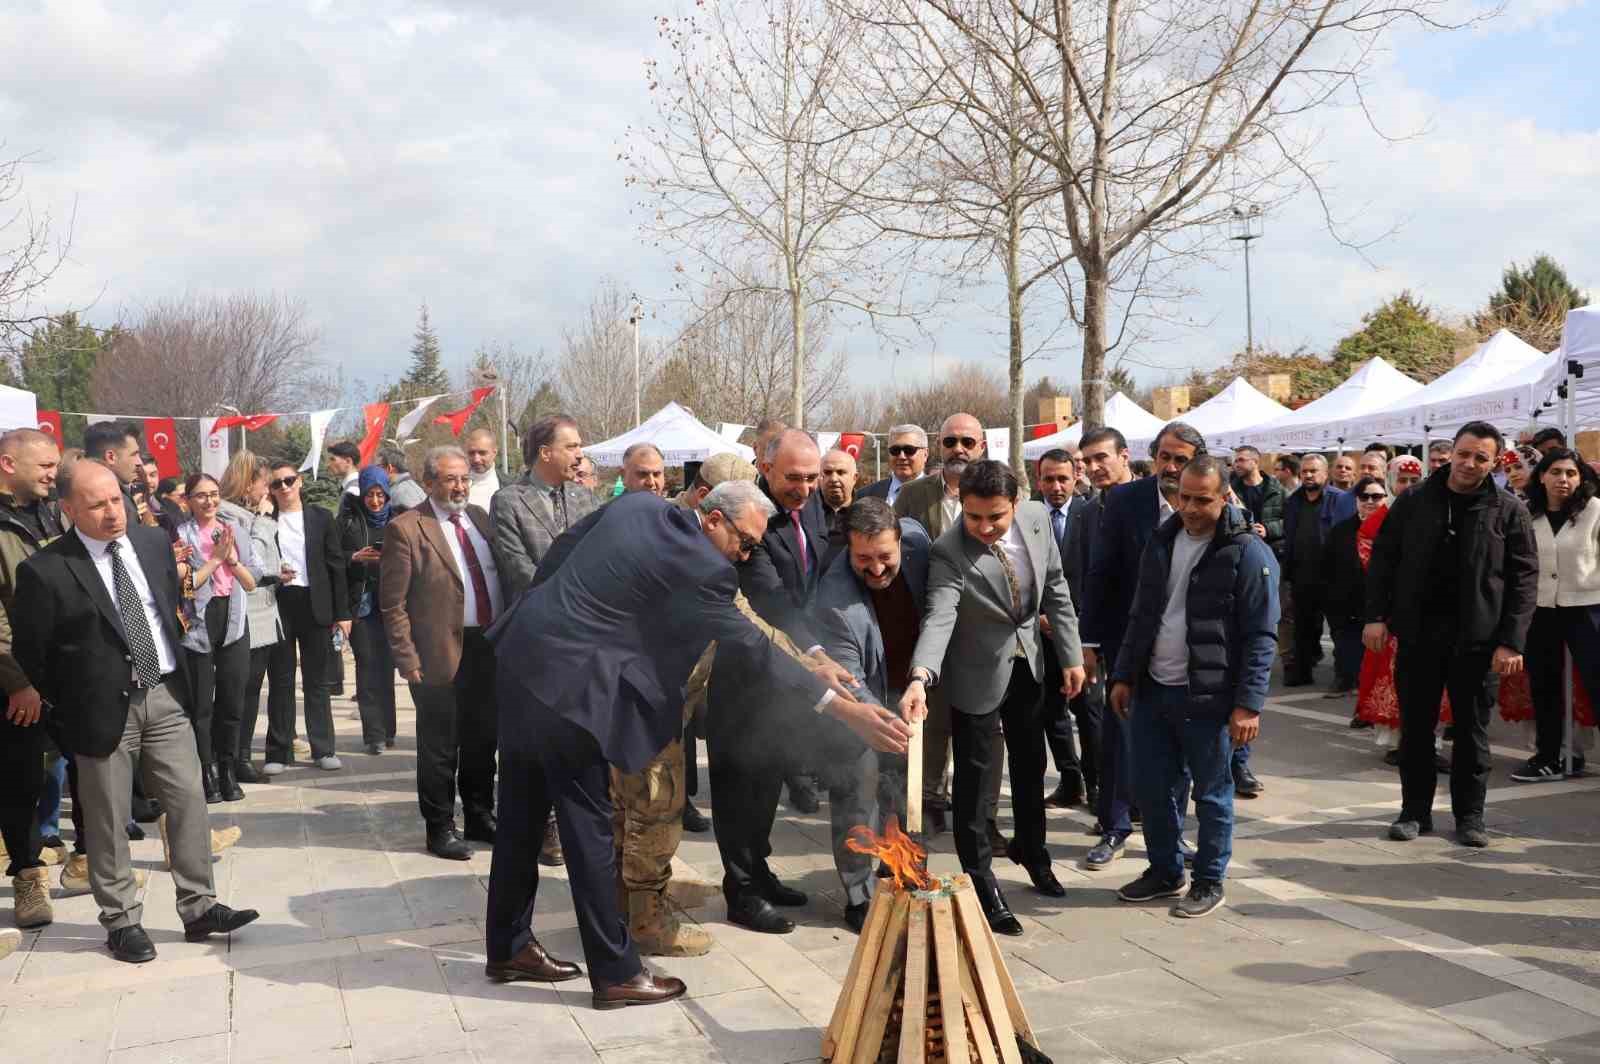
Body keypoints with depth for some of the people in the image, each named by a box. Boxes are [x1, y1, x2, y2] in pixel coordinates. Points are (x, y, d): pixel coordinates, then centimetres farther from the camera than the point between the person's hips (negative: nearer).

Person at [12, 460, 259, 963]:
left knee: (189, 801, 6)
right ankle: (121, 921, 20)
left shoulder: (155, 543, 3)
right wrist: (65, 706, 3)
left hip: (166, 696, 5)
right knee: (108, 821, 6)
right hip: (104, 708, -4)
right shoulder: (45, 570, -13)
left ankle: (198, 907, 17)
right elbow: (30, 652, -3)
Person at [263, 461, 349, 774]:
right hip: (278, 605, 0)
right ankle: (279, 752, 10)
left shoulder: (320, 518, 6)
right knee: (281, 681, 4)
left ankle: (323, 749, 12)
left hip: (314, 604, 0)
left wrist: (342, 612, 1)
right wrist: (272, 576, -13)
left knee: (317, 681, 6)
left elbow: (335, 565, 5)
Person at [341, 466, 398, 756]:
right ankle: (374, 734, -2)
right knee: (368, 664, -4)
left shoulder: (399, 518, 6)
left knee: (385, 664, 2)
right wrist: (355, 558, -13)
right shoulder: (348, 519, 7)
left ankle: (385, 731, 13)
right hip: (360, 599, 0)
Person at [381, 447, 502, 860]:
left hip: (490, 646, 6)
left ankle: (480, 818, 30)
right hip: (442, 652, -6)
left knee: (483, 740, 16)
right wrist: (408, 660, -14)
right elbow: (393, 604, -10)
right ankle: (440, 828, 18)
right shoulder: (406, 529, -8)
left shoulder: (480, 518, 10)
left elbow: (502, 575, 16)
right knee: (440, 746, 5)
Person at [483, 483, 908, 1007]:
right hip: (564, 682, -9)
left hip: (520, 654, 9)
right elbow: (753, 648, -15)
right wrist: (848, 710, -15)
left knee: (522, 815, 18)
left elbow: (562, 551, 15)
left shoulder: (638, 504, 7)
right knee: (590, 826, 1)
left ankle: (508, 947, 31)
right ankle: (615, 973, 12)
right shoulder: (700, 568, -16)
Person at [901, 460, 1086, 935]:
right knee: (974, 775, 3)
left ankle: (1031, 850, 44)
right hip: (979, 672, -5)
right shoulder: (949, 552, -28)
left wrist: (1070, 655, -1)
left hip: (1027, 662, 5)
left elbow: (1056, 590, -3)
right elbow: (938, 618, -39)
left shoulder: (1036, 518, -14)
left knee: (1031, 763, 21)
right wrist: (920, 677, -55)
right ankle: (980, 880, 19)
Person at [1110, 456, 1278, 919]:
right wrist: (1124, 675, 12)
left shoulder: (1248, 553, -11)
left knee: (1211, 793, 7)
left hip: (1207, 697, -6)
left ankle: (1209, 881, 23)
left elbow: (1261, 637, -13)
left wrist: (1248, 704, -17)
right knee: (1152, 788, 13)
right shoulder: (1162, 541, 8)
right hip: (1152, 690, 6)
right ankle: (1165, 871, 30)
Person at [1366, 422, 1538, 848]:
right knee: (1416, 725, 9)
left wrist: (1511, 641, -10)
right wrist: (1376, 616, -4)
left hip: (1476, 638, -1)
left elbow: (1524, 580, -3)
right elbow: (1383, 559, 5)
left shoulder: (1509, 511, -1)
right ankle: (1415, 811, 19)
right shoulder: (1414, 502, 3)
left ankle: (1469, 815, 20)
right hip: (1418, 633, 1)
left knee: (1472, 728, 9)